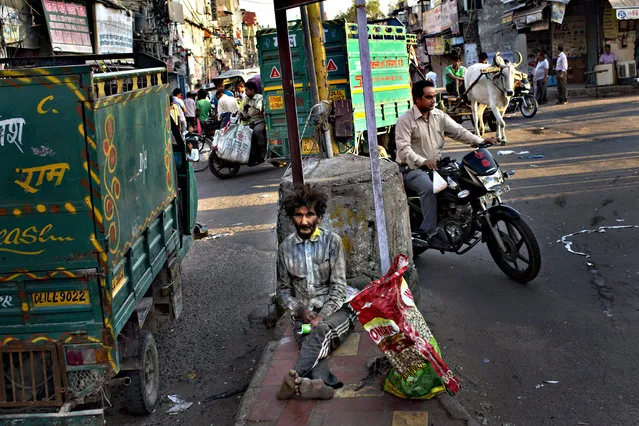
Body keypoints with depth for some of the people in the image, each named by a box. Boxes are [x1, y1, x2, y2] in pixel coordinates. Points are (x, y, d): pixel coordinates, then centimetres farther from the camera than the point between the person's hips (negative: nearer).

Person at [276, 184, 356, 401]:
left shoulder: (332, 241, 0)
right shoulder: (285, 247, 8)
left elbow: (338, 287, -4)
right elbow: (283, 289, 13)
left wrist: (322, 316, -16)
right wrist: (301, 311, -6)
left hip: (335, 309, -2)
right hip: (304, 314, 2)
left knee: (322, 331, -35)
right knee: (310, 341, -31)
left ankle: (295, 378, -52)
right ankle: (321, 382, -56)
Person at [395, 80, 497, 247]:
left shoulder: (439, 115, 11)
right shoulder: (405, 120, -9)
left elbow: (458, 131, 5)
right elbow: (403, 148, -20)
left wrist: (479, 141, -12)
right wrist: (423, 161, -37)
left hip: (437, 165, 7)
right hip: (412, 169, -6)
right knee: (429, 188, -35)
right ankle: (430, 232, -30)